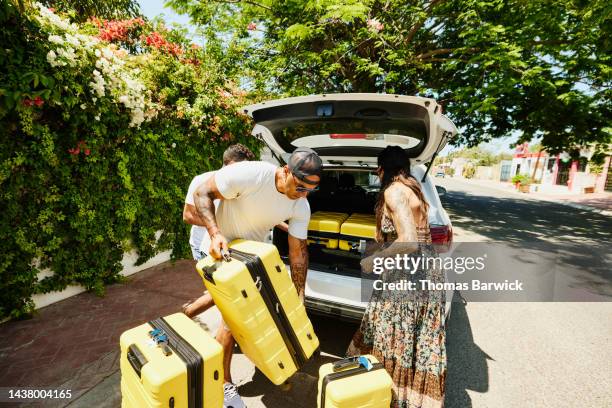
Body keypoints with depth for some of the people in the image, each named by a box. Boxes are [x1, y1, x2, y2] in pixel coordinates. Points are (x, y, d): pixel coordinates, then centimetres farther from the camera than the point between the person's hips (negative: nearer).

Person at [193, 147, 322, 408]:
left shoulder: (301, 207, -16)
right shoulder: (248, 174, -33)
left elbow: (298, 251, -9)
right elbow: (203, 193, -22)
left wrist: (299, 297, -8)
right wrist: (215, 233, -35)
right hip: (222, 248, -5)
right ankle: (224, 383, 22)